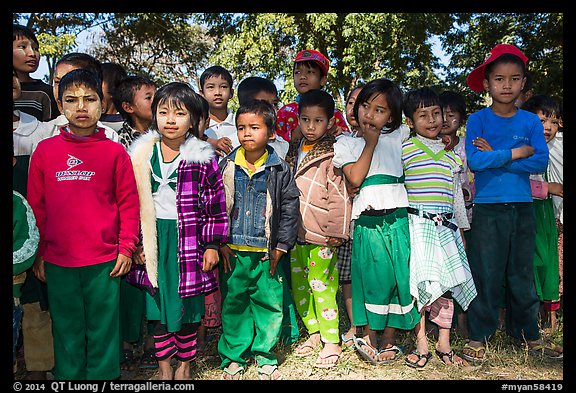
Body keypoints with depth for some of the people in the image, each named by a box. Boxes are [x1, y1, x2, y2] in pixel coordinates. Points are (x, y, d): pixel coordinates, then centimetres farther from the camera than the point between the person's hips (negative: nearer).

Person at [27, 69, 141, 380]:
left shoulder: (114, 151, -2)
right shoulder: (45, 150, 3)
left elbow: (129, 202, 0)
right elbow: (36, 205, 6)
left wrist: (126, 248, -3)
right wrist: (38, 254, 7)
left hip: (104, 261, -1)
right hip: (58, 262, 2)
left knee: (103, 331, 10)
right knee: (66, 332, 14)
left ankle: (103, 376, 28)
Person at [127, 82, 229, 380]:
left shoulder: (202, 157, -4)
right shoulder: (142, 154, 2)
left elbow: (215, 205, -2)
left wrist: (212, 244, -3)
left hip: (190, 239, -2)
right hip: (155, 239, 2)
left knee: (189, 304, 8)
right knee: (158, 301, 11)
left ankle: (184, 363, 29)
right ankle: (164, 364, 29)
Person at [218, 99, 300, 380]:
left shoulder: (279, 170, -1)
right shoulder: (227, 167, 2)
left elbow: (290, 209, 0)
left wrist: (280, 247, -3)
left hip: (267, 251, -1)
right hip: (232, 251, 1)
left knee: (269, 302, 6)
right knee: (233, 304, 10)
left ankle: (266, 357, 25)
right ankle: (233, 357, 27)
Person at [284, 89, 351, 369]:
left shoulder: (333, 154, -8)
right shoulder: (293, 151, 13)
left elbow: (339, 195, -13)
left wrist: (336, 231, -15)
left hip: (321, 235, -7)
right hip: (296, 232, 7)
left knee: (321, 286, -3)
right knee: (298, 286, 13)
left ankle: (331, 342, 11)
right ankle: (314, 332, 29)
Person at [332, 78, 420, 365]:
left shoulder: (399, 136, 12)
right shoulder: (346, 143, 7)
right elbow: (355, 178, -7)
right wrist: (370, 143, -4)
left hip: (399, 219, 3)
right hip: (368, 221, -2)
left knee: (401, 275, 3)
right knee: (376, 277, -5)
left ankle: (388, 339, 19)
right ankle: (368, 336, 15)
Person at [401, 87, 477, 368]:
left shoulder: (451, 153, 15)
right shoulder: (404, 150, 0)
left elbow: (457, 193, 19)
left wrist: (461, 228, 18)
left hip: (446, 225, 5)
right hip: (416, 225, -4)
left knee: (447, 283, 6)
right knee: (418, 282, -5)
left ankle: (444, 343, 19)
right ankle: (421, 343, 9)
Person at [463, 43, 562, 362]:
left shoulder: (531, 121, 6)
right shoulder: (477, 120, -1)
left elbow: (541, 162, -6)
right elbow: (474, 160, -15)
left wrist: (495, 156, -12)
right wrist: (515, 153, -10)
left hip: (523, 208, 3)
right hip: (487, 209, -3)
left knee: (522, 273, 14)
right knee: (486, 275, 2)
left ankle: (527, 333, 29)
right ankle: (478, 336, 15)